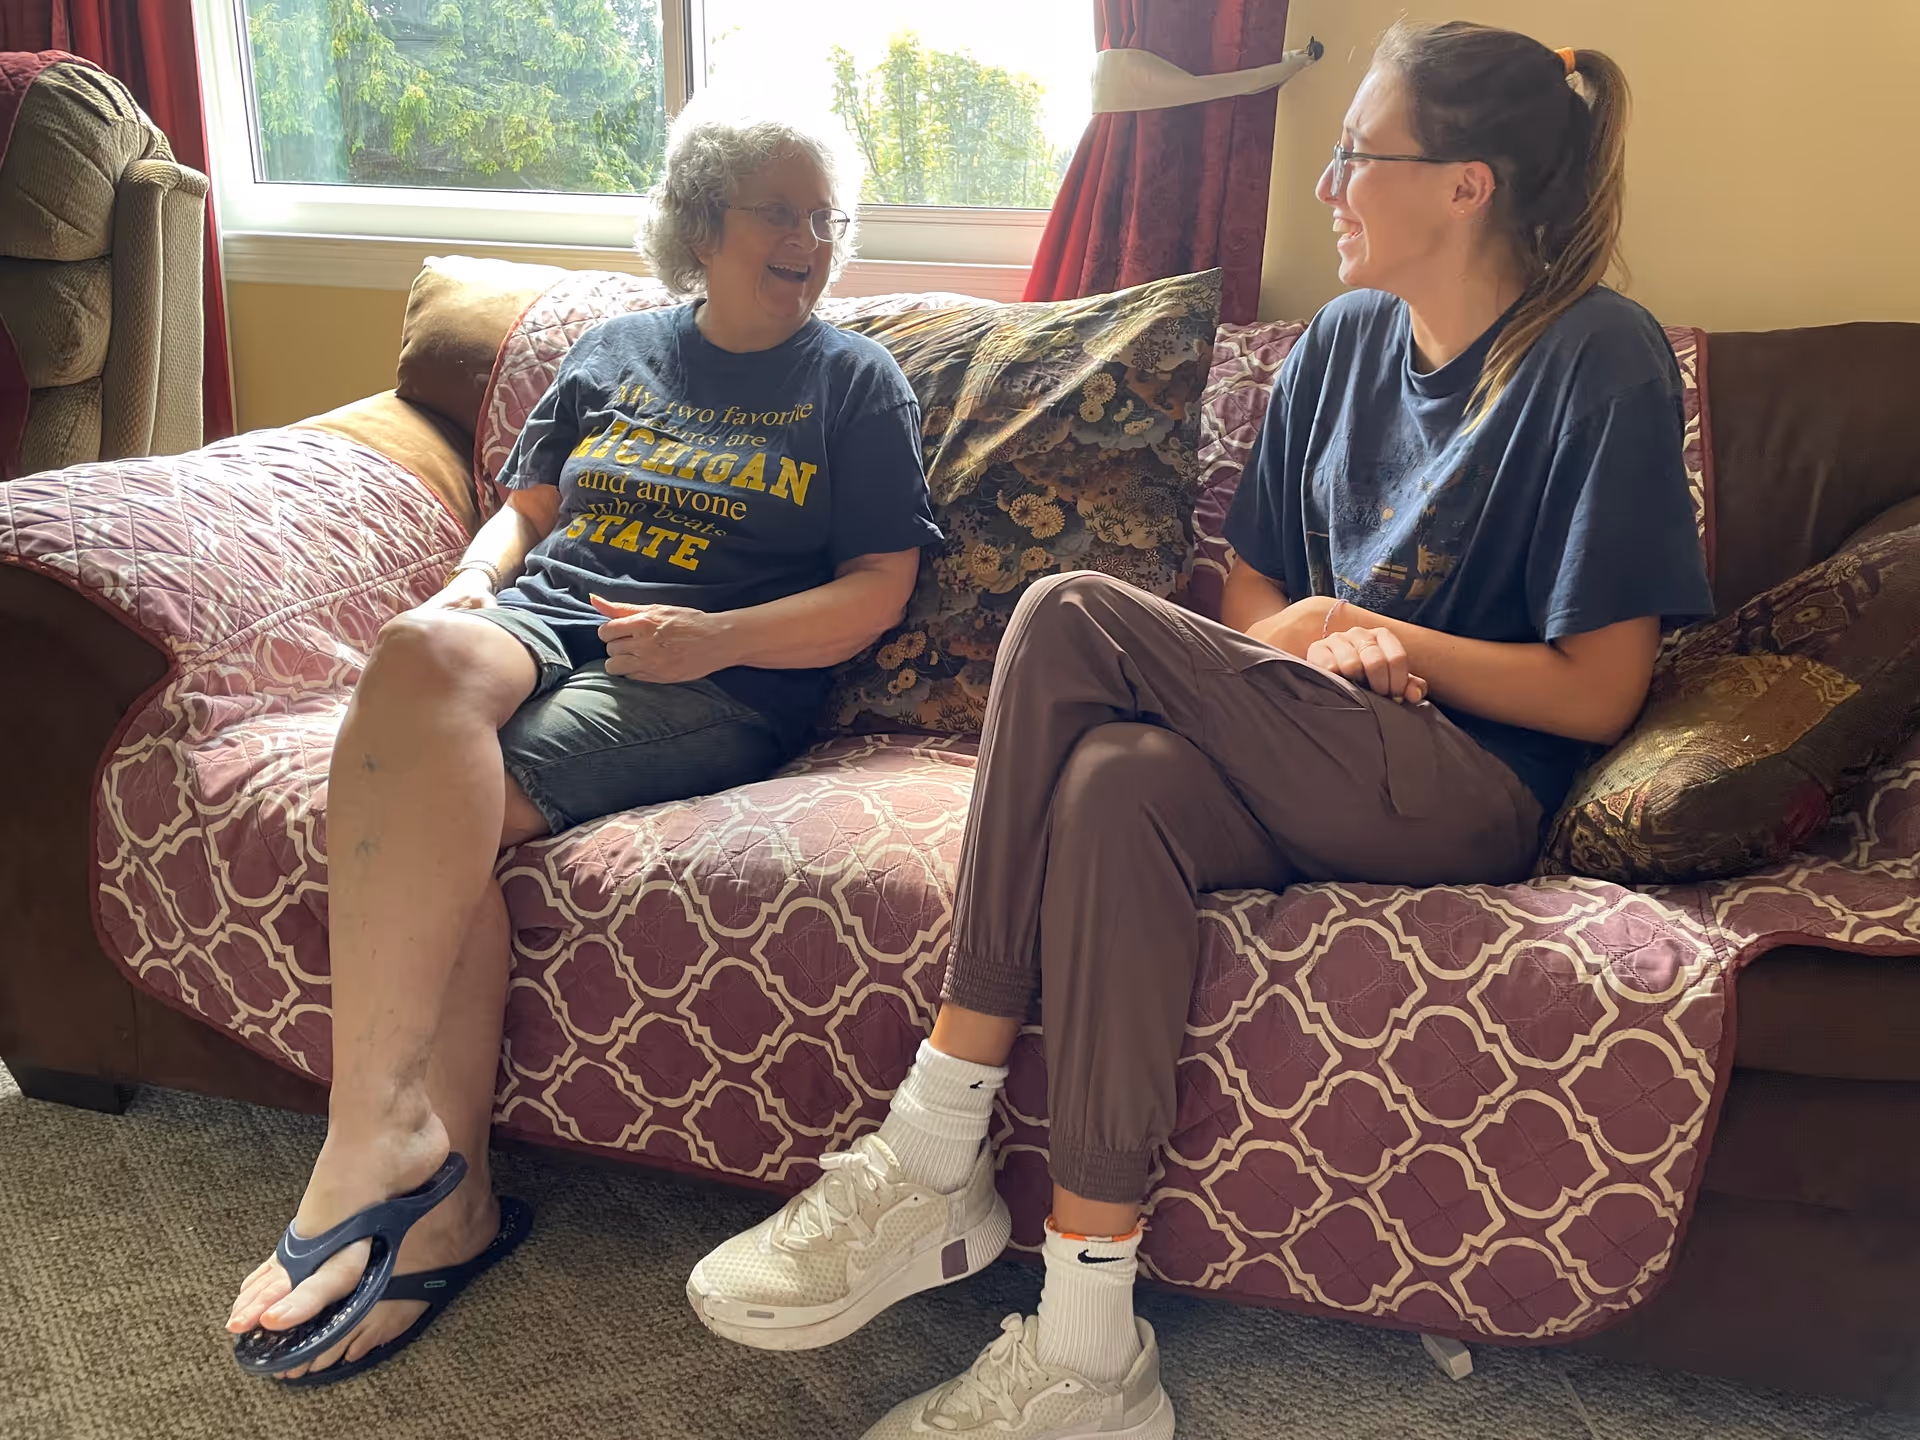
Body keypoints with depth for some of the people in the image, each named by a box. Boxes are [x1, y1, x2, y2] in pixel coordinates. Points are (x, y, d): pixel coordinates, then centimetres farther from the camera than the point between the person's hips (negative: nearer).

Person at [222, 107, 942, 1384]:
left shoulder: (854, 382, 13)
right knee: (423, 654, -34)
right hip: (539, 619, 4)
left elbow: (877, 593, 4)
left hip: (716, 679, -3)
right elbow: (524, 511, 25)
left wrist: (714, 637, -13)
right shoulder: (615, 352, 24)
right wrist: (473, 584, 1)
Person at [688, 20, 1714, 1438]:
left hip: (1466, 791, -6)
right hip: (1311, 770, 6)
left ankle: (936, 1153, -20)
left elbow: (1597, 694, -8)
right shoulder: (1344, 338, 14)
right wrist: (1296, 651, -4)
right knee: (1114, 784, -31)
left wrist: (1359, 629, -5)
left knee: (1072, 619, -24)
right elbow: (1254, 587, 19)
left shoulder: (1603, 361, -6)